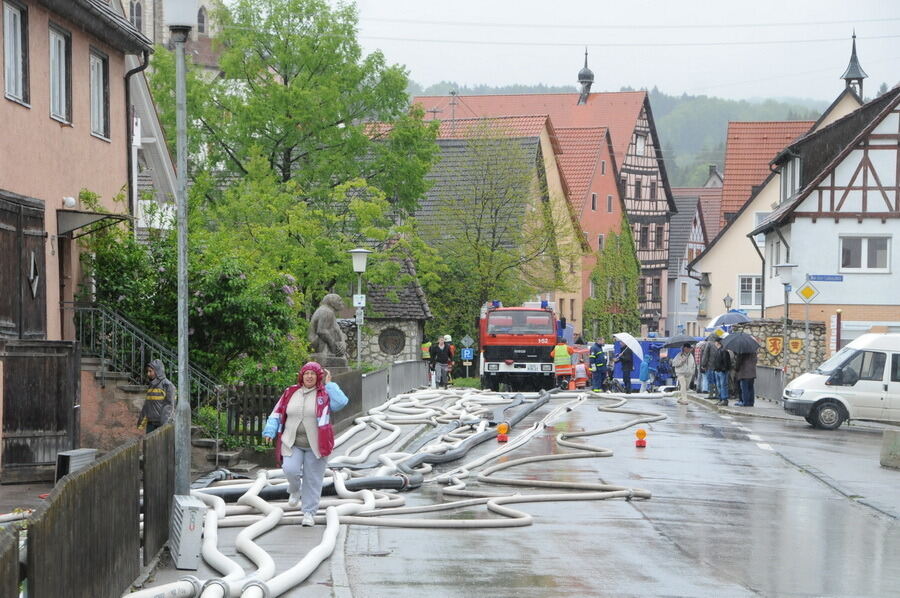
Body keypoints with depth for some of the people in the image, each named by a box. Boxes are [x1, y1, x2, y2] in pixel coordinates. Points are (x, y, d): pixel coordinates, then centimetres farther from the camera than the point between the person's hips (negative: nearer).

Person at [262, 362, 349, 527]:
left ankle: (309, 513, 15)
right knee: (290, 470, -19)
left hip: (315, 445, -1)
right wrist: (270, 431, 1)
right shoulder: (290, 393, 7)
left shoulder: (324, 394, -1)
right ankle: (295, 491, 15)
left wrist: (329, 384, -10)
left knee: (313, 480, 2)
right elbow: (277, 413, 12)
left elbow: (341, 402, -19)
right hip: (292, 443, 1)